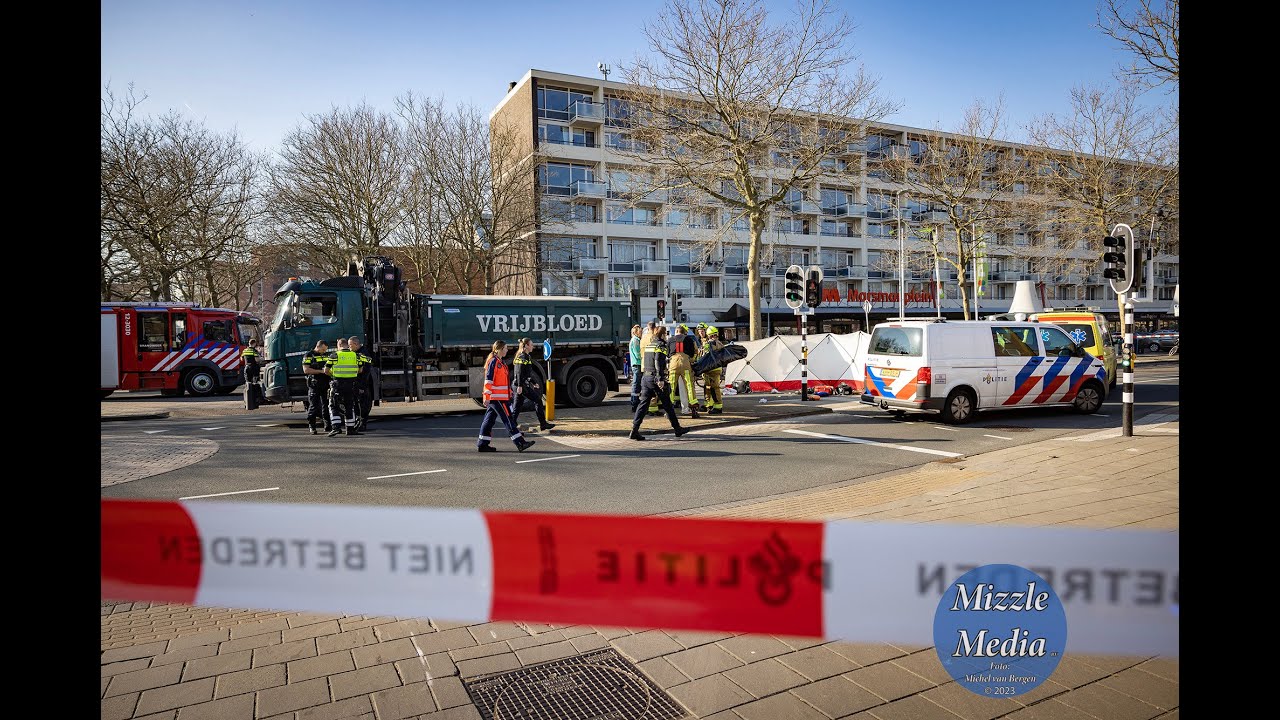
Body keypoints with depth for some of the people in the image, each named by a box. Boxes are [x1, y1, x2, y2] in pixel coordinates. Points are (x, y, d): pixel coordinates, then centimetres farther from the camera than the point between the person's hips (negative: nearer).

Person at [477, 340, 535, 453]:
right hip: (497, 397, -10)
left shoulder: (499, 362, 17)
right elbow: (488, 380, -18)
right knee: (508, 419, -8)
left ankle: (482, 444, 15)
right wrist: (487, 397, -20)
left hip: (501, 396, 10)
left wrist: (509, 392, 26)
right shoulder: (493, 362, -14)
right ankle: (520, 443, -7)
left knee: (489, 420, 11)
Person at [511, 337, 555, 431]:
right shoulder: (523, 357, -12)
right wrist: (520, 386, -24)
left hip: (519, 385, 10)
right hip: (522, 385, -10)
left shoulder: (522, 356, 19)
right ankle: (543, 424, 2)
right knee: (537, 400, -2)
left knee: (517, 405, 8)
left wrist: (534, 383, 29)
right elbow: (520, 372, -20)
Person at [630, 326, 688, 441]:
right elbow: (658, 363, -20)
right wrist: (660, 379, -23)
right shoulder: (660, 345, -9)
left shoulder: (649, 345, 17)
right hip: (655, 378, -7)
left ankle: (634, 430, -5)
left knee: (643, 403, 3)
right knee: (667, 404, 4)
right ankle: (677, 428, 15)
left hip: (646, 376, 7)